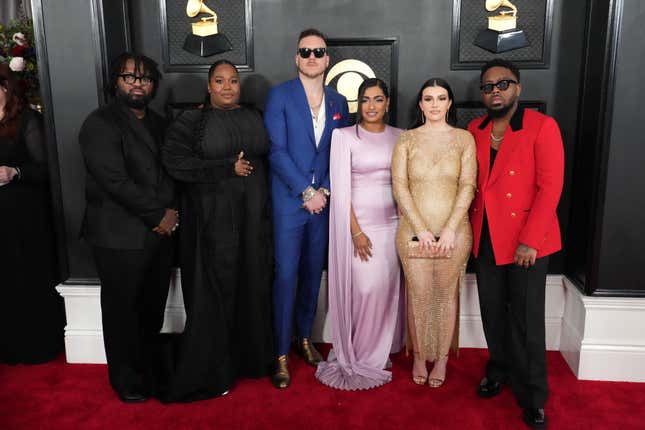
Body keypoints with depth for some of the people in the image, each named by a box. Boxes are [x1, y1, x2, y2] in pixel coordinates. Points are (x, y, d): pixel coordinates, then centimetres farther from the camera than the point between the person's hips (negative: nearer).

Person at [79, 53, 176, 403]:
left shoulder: (157, 123, 15)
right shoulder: (100, 124, -9)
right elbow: (116, 181, -18)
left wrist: (171, 212, -3)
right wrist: (159, 215, -13)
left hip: (160, 232, 6)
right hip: (121, 237, -6)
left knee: (153, 307, 14)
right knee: (123, 309, 9)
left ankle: (147, 365, 34)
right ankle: (126, 379, 27)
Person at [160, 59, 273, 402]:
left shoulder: (255, 118, 13)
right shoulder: (190, 122, 1)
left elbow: (269, 159, 13)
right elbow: (175, 163, -12)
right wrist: (228, 167, -15)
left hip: (253, 219, 4)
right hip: (212, 222, -3)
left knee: (253, 287, 8)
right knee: (214, 292, 1)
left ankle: (251, 357, 25)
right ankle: (209, 370, 15)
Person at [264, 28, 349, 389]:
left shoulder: (339, 102, 10)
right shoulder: (279, 96, -2)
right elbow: (277, 151, -9)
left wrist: (325, 190, -6)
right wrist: (306, 192, -13)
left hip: (323, 200, 4)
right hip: (289, 200, -4)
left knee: (313, 272, 12)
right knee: (286, 275, -2)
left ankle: (305, 338, 29)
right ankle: (282, 355, 9)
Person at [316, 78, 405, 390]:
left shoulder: (400, 137, 9)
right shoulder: (345, 136, -1)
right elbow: (341, 188, -6)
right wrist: (356, 231, -12)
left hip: (391, 223, 4)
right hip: (358, 222, -3)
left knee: (387, 288, 5)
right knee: (362, 288, -5)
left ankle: (377, 353, 24)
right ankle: (356, 356, 15)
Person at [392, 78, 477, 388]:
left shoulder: (464, 139, 3)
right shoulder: (406, 140, 3)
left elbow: (467, 186, -3)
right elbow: (399, 186, -4)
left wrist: (450, 230, -12)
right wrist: (422, 230, -11)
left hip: (454, 232, 0)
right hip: (414, 231, 0)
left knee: (447, 293, 9)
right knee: (418, 294, 6)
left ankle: (442, 359, 25)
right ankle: (419, 357, 24)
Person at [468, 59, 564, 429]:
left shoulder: (542, 127, -7)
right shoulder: (474, 131, 8)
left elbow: (550, 187, -13)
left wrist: (529, 241, -18)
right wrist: (469, 226, 1)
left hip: (527, 241, -4)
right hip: (485, 239, 5)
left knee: (527, 321, 2)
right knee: (493, 313, 14)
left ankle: (533, 397, 18)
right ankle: (500, 370, 35)